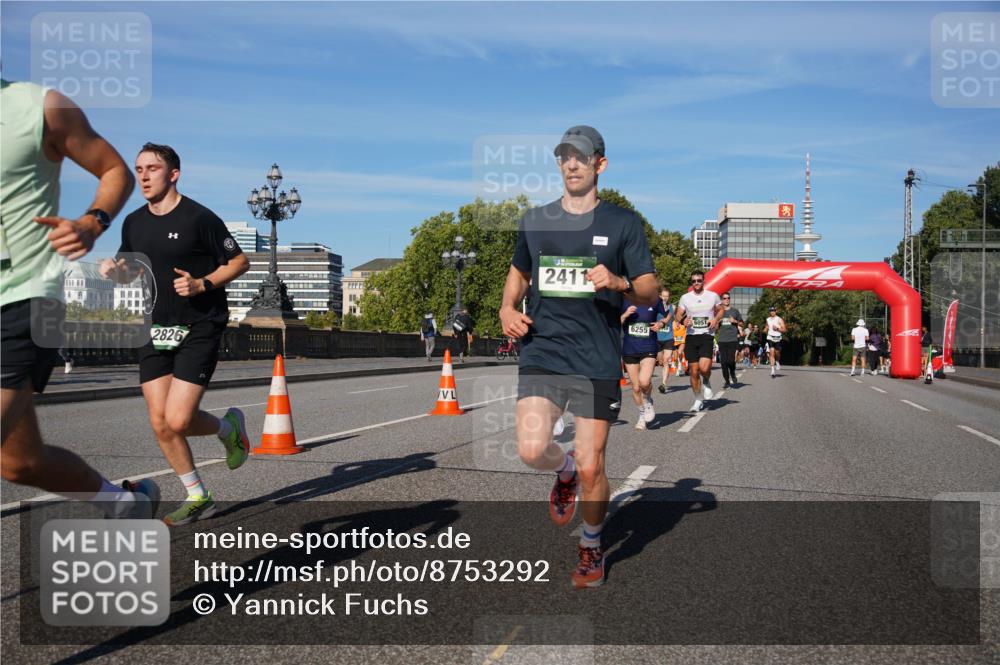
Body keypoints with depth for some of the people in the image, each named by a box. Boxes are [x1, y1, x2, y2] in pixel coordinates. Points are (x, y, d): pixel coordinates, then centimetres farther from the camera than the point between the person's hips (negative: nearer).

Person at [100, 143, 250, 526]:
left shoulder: (199, 218, -10)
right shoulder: (134, 222, 8)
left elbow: (240, 261, -5)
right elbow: (129, 271, 20)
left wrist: (202, 284, -19)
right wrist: (114, 271, -3)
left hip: (199, 330, -6)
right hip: (155, 332, 6)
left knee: (178, 420, -15)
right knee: (160, 423, 3)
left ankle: (229, 427, 19)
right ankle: (197, 498, 19)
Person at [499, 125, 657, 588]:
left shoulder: (623, 223, 3)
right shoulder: (534, 221, 10)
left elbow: (650, 293, 4)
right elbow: (518, 272, 26)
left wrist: (619, 282, -18)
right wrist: (508, 308, 6)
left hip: (597, 362, -2)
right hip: (541, 354, 2)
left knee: (591, 468, 0)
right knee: (532, 451, -17)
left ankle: (591, 547, 28)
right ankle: (564, 471, 21)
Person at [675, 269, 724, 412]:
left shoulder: (713, 296, 3)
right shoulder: (685, 297, 5)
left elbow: (721, 309, 17)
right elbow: (678, 315, 12)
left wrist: (716, 319, -3)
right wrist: (683, 321, -10)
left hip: (707, 336, -2)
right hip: (691, 336, 2)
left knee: (704, 368, -21)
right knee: (694, 371, 4)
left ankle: (707, 382, 14)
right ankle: (698, 400, 20)